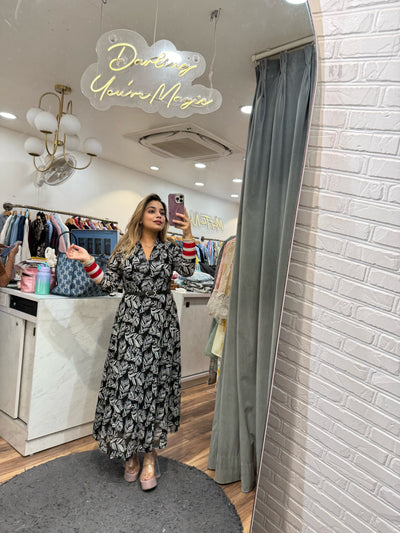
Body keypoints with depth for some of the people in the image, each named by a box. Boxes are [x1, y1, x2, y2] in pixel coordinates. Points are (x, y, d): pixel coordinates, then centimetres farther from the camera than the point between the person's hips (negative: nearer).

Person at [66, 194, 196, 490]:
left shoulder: (169, 248, 8)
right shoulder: (124, 248, 8)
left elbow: (188, 270, -10)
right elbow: (110, 283, 7)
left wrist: (188, 235, -14)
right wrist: (88, 261, -2)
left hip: (161, 323, 0)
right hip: (130, 322, 0)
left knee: (156, 383, 2)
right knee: (126, 381, 0)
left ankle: (150, 456, 16)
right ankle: (130, 452, 20)